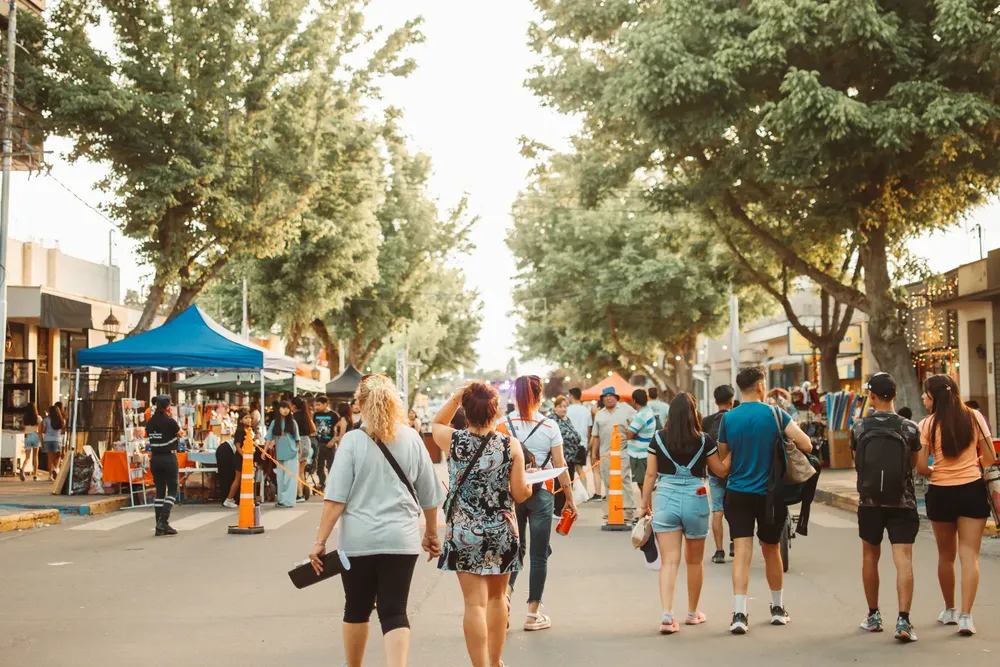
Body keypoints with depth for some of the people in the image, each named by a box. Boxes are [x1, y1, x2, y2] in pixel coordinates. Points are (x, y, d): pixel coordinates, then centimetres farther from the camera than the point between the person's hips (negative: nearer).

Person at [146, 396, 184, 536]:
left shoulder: (150, 423, 3)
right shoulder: (170, 421, -12)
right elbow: (181, 434, 1)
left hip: (155, 459, 5)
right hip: (169, 458, -5)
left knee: (159, 491, 10)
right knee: (172, 490, 3)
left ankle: (160, 526, 10)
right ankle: (163, 521, -11)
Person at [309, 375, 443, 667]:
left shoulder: (353, 440, -6)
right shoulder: (412, 439, 2)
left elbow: (335, 499, -10)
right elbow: (429, 495, 9)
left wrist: (320, 540, -5)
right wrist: (432, 533, 22)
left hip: (358, 539, -1)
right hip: (401, 538, 1)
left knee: (357, 609, 17)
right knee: (394, 612, 1)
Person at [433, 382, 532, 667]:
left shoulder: (453, 440, -9)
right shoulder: (511, 445, -9)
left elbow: (436, 424, 16)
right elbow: (520, 494, -7)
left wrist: (456, 397, 3)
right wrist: (529, 485, 15)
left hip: (464, 531, -1)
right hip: (502, 531, 2)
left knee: (475, 603, -2)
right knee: (497, 597, 20)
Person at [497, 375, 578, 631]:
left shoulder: (504, 425, -1)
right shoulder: (549, 427, -5)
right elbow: (560, 465, -3)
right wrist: (569, 497, 6)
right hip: (540, 494, -2)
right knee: (539, 554, 6)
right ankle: (533, 613, 9)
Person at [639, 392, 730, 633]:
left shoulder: (658, 439, -2)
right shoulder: (705, 440, -4)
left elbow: (650, 474, 1)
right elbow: (722, 470, 6)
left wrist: (645, 504, 11)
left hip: (665, 501, 0)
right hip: (695, 501, 0)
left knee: (669, 561, 0)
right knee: (695, 561, 17)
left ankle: (666, 615, -13)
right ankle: (693, 613, 30)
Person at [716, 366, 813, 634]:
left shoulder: (728, 418, -3)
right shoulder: (775, 414, -7)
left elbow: (722, 457, 7)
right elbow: (806, 445, -13)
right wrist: (787, 441, 7)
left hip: (738, 492, 0)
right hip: (770, 494, 0)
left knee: (742, 551, -3)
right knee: (771, 550, 17)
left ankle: (739, 614, -16)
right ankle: (778, 609, 31)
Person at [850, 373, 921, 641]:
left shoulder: (859, 427, -4)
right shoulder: (909, 428, -7)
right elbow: (913, 464, 8)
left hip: (869, 502, 2)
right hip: (902, 503, -2)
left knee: (870, 556, 16)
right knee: (903, 559, -4)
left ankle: (873, 616, 25)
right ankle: (903, 620, -16)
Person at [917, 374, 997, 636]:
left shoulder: (927, 425, -7)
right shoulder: (974, 417, -1)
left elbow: (921, 468, -9)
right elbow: (990, 457, 1)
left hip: (940, 494, 0)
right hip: (972, 490, 0)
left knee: (946, 555, 16)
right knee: (969, 555, 1)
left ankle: (949, 610, 29)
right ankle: (965, 615, -9)